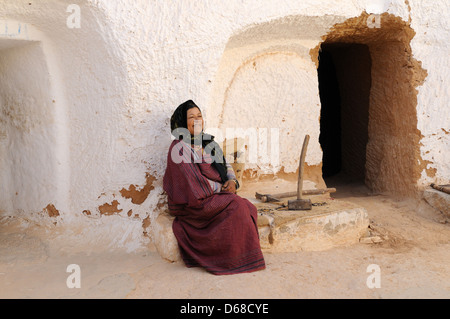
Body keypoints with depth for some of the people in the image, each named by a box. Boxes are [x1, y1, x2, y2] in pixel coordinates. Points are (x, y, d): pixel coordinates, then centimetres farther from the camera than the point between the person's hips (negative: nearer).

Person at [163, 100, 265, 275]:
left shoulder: (209, 142, 15)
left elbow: (226, 165, 16)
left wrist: (232, 181, -7)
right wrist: (221, 188, -10)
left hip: (218, 195, 7)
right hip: (194, 201, -7)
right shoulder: (179, 148, -9)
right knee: (236, 206, -26)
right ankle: (236, 259, -13)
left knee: (249, 208, -18)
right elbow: (193, 181, -15)